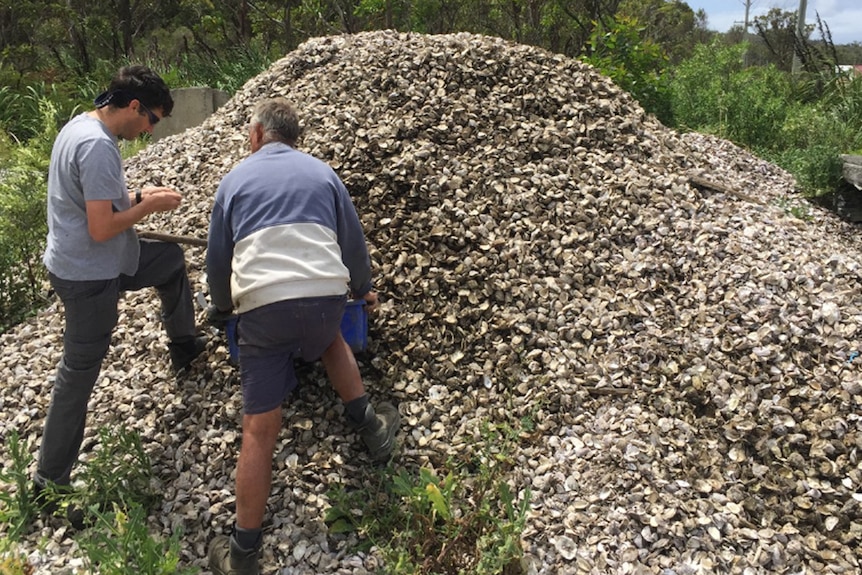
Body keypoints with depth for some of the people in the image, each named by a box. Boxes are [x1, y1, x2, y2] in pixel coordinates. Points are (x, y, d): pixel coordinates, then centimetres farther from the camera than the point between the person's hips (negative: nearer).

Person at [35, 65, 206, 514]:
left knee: (173, 260, 25)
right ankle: (50, 480, 17)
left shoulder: (80, 125, 5)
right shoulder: (98, 146, -26)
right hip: (88, 276, -10)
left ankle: (184, 347, 42)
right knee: (78, 375, 2)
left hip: (76, 259, 10)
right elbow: (101, 229, -27)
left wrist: (139, 195, 7)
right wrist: (148, 206, -14)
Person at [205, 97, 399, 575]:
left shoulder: (235, 180, 15)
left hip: (262, 306, -1)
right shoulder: (322, 173, 16)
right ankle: (369, 426, 30)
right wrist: (361, 290, 37)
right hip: (326, 294, 1)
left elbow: (217, 259, 19)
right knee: (330, 337, 37)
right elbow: (354, 245, 19)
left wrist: (221, 306, 38)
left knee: (259, 430, 5)